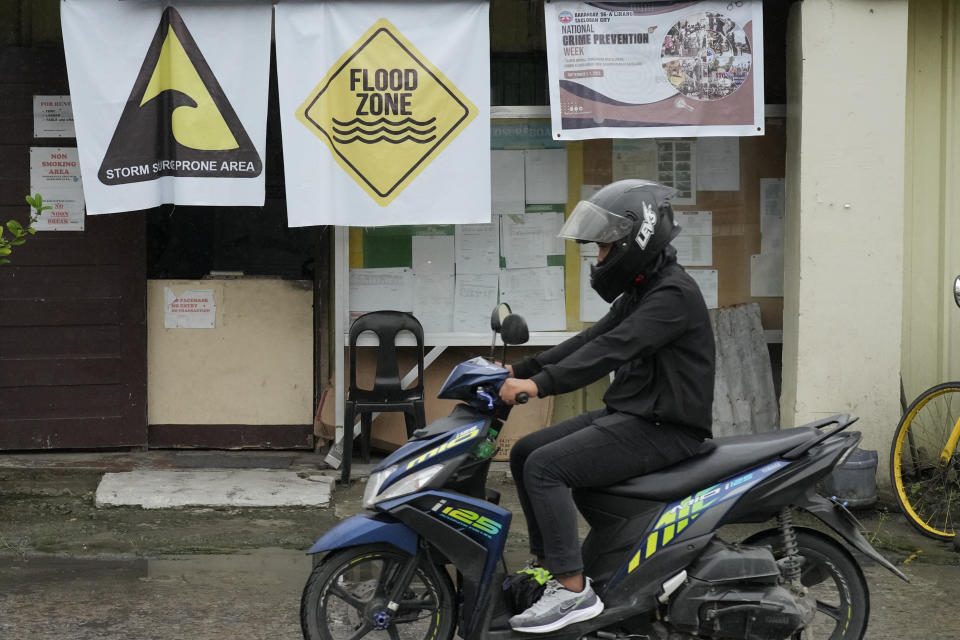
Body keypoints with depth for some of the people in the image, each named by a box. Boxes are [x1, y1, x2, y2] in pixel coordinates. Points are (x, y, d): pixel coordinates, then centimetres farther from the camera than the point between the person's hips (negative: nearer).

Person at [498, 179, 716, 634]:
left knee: (545, 466, -22)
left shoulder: (673, 294, -17)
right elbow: (591, 339, 15)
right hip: (628, 414, 10)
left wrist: (541, 385, -34)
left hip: (662, 428, -10)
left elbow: (614, 348, -28)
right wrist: (523, 369, 6)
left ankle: (573, 590, -21)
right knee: (524, 453, 8)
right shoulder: (640, 290, 16)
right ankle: (546, 564, 14)